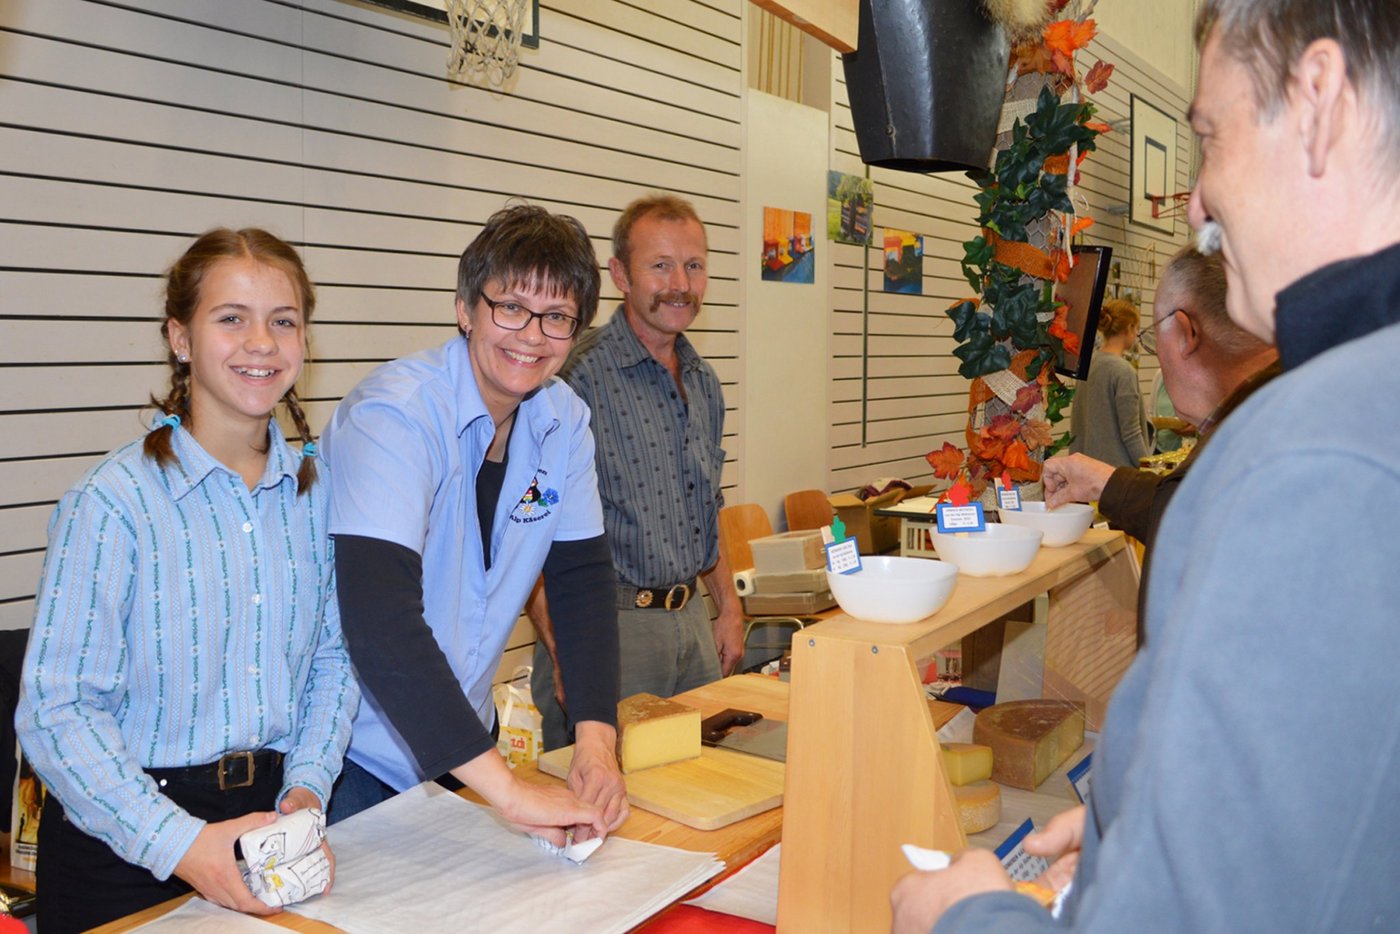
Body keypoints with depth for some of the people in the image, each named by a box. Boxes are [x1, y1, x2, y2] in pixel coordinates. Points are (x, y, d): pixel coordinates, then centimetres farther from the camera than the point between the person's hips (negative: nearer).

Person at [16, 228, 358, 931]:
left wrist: (307, 788, -7)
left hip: (273, 815, 4)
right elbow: (56, 711, -17)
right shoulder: (116, 502, -15)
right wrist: (179, 843, -25)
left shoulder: (318, 487, 1)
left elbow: (333, 656, 6)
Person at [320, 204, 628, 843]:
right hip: (358, 754, -6)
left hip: (465, 737, 6)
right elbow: (379, 622, -35)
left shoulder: (566, 420, -4)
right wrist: (508, 789, -39)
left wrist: (597, 737, -17)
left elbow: (582, 578, -2)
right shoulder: (394, 414, -25)